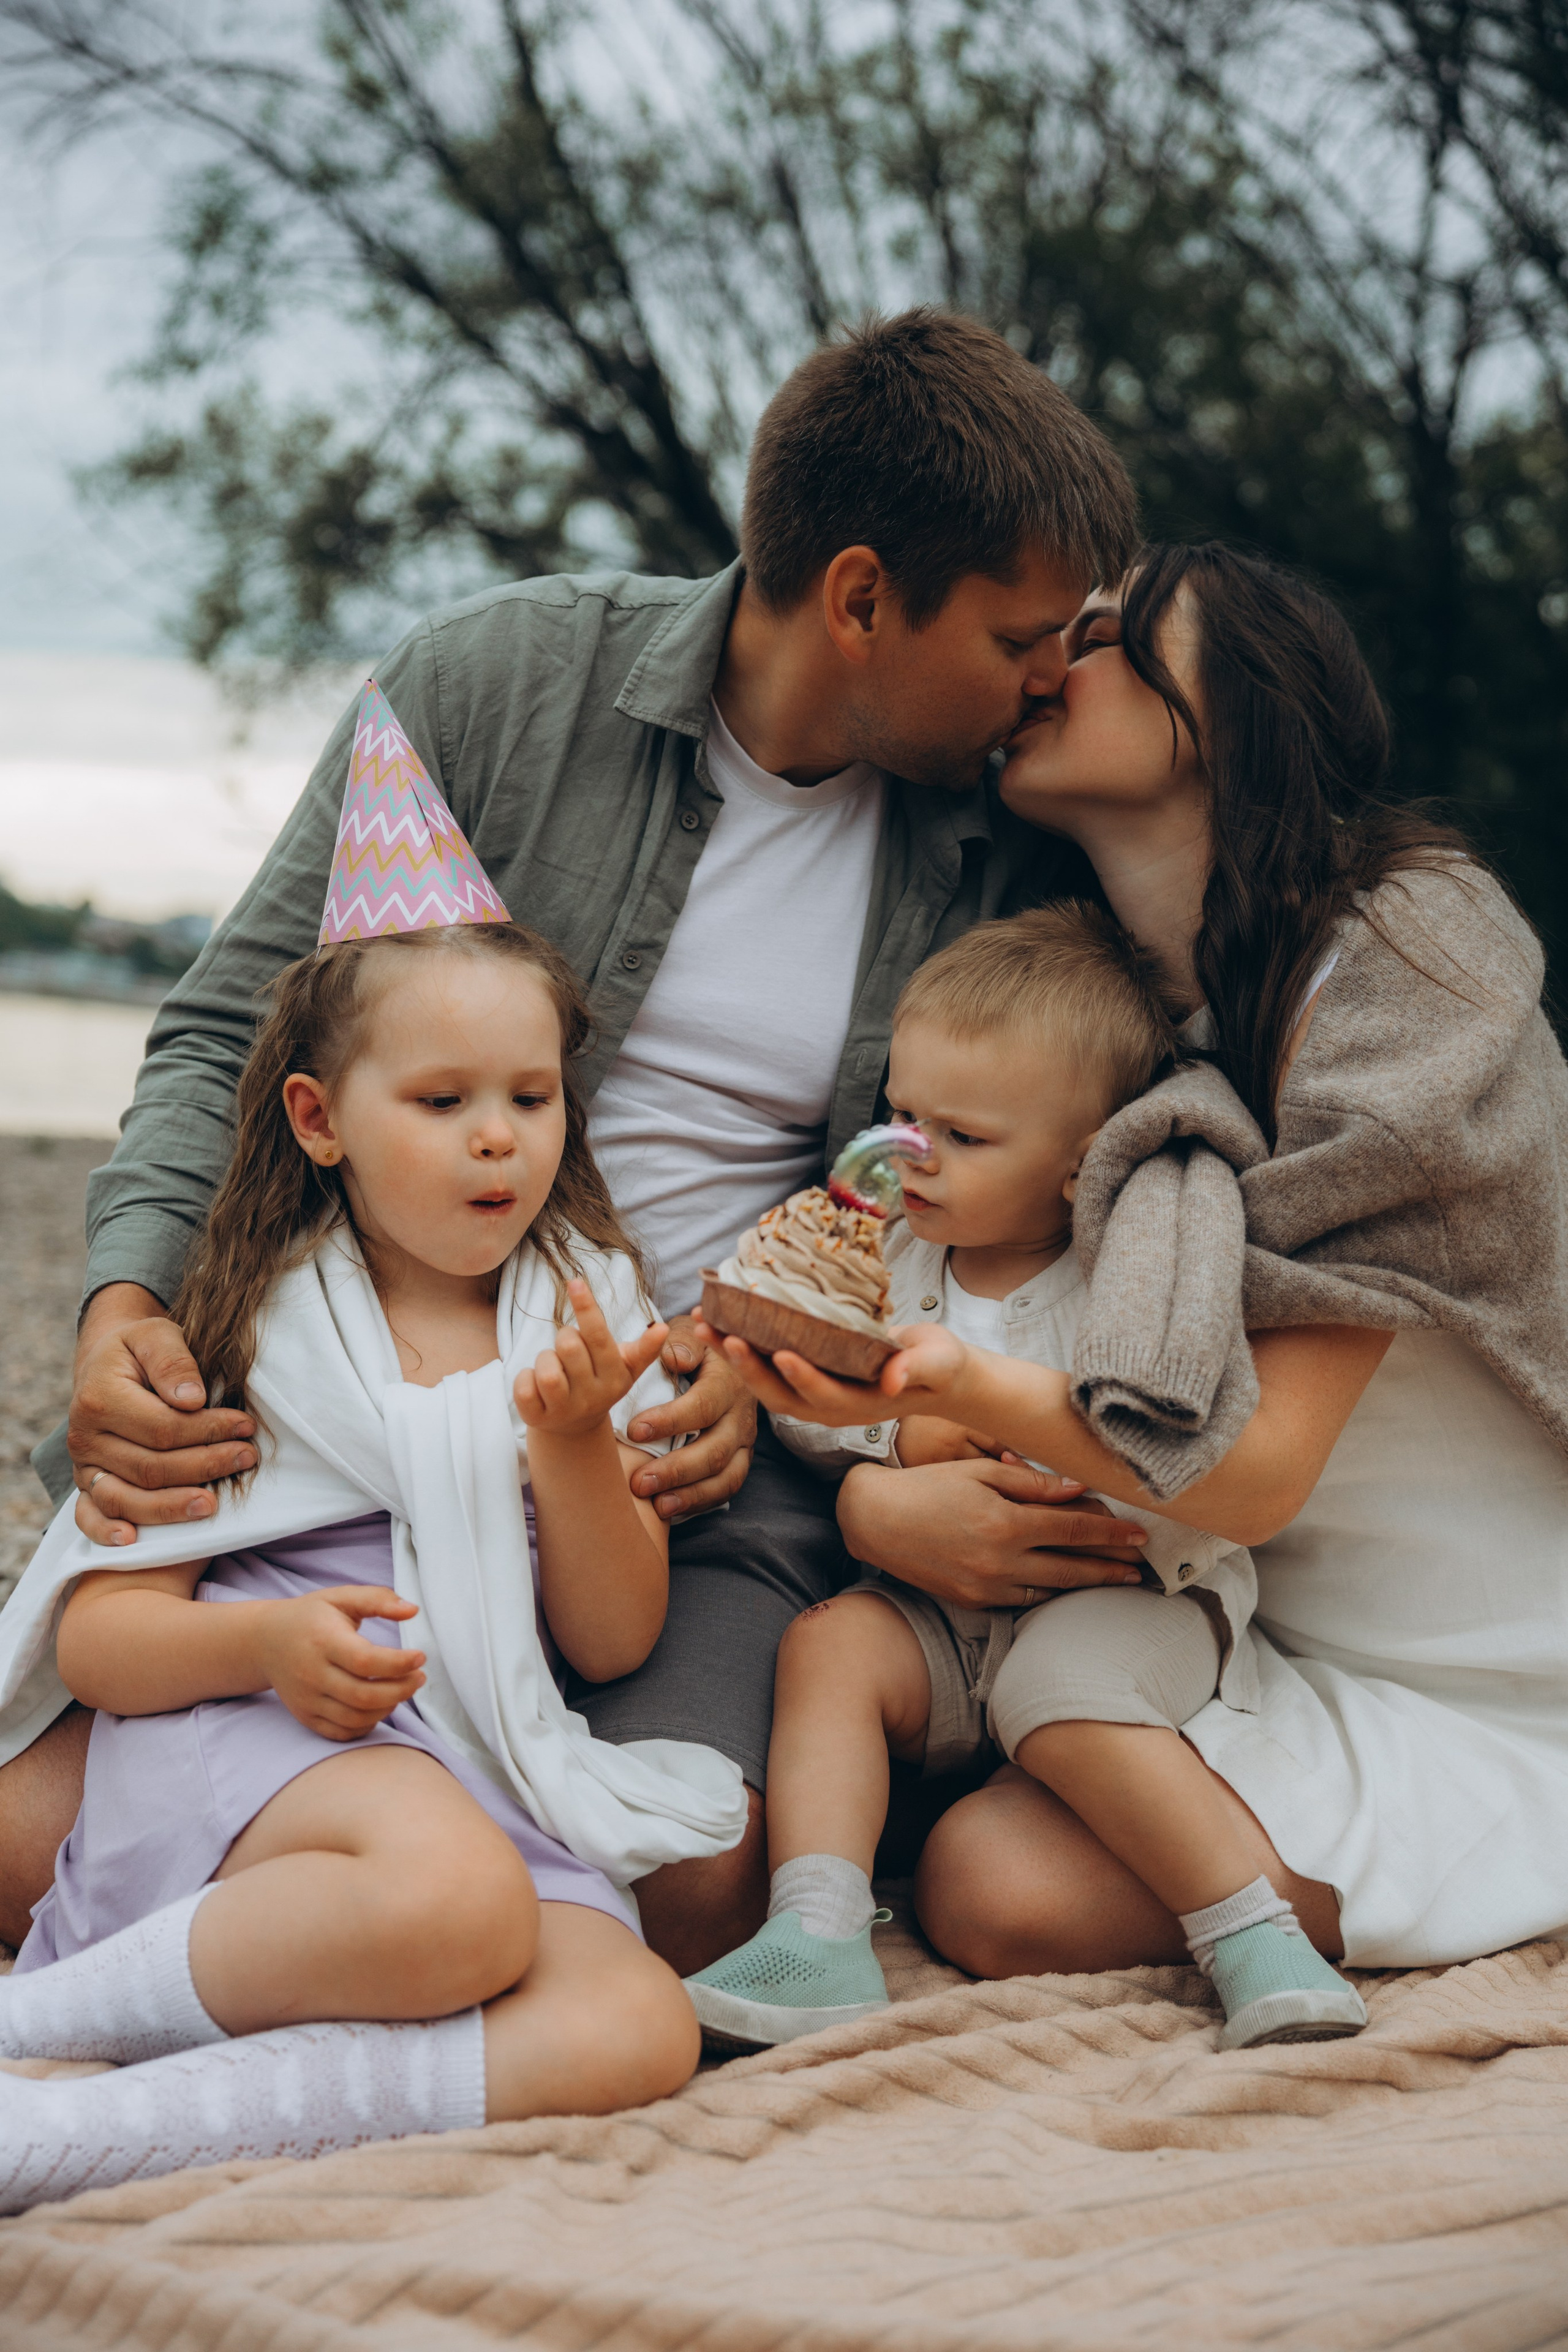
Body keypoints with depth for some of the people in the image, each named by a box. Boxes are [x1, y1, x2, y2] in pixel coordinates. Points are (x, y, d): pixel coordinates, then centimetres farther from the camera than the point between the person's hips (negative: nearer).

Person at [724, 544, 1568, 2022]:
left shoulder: (1400, 954, -19)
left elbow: (1256, 1468, -25)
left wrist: (968, 1388, -41)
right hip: (1262, 1638, 8)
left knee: (1000, 1889, -26)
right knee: (879, 1499, -16)